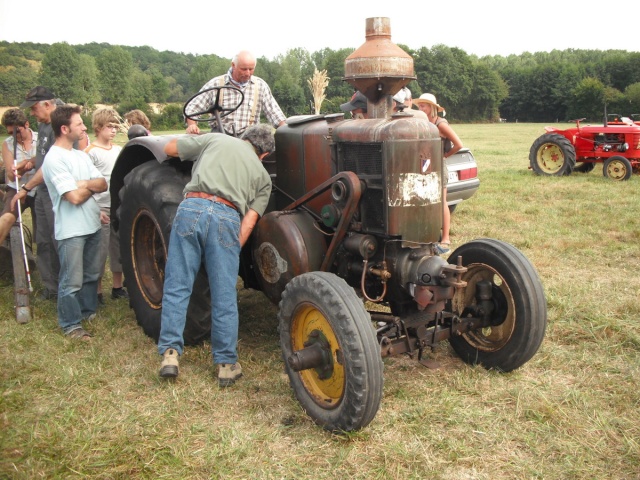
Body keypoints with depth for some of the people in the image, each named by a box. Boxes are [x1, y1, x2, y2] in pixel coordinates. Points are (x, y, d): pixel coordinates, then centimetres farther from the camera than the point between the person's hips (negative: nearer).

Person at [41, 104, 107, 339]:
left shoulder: (81, 155, 11)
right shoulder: (54, 159, -16)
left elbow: (103, 184, 4)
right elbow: (75, 197, -21)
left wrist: (84, 184, -15)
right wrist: (92, 186, -3)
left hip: (92, 225, 8)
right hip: (71, 230, -8)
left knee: (91, 275, 19)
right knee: (72, 281, 1)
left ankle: (88, 311, 36)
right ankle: (70, 324, 15)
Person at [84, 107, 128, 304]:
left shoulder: (118, 150, 11)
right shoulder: (90, 152, -7)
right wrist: (96, 210, -17)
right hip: (101, 209, -6)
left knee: (118, 247, 12)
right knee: (100, 250, -1)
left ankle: (117, 287, 25)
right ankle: (97, 291, 10)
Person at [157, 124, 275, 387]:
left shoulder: (215, 139, 23)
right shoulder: (262, 175, 23)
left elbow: (169, 148, 27)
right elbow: (248, 223, 10)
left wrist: (196, 143, 44)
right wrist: (233, 251, 16)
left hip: (191, 207, 0)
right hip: (227, 218, 0)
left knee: (177, 287, 8)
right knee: (224, 296, 7)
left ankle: (170, 353, 6)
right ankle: (226, 364, 15)